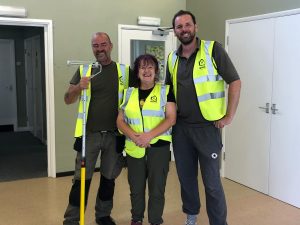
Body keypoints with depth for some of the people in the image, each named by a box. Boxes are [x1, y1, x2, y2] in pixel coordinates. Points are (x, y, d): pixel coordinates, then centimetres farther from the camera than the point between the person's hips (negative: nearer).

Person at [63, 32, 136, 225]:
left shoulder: (124, 71, 3)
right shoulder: (84, 70, 3)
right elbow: (68, 100, 2)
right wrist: (78, 87, -20)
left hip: (114, 135, 1)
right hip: (89, 134, -1)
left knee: (109, 177, 14)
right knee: (82, 178, 2)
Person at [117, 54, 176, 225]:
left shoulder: (165, 91, 1)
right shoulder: (129, 93, 9)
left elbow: (171, 119, -7)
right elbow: (120, 120, 7)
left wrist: (149, 135, -18)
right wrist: (134, 135, -12)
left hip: (158, 146, -2)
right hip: (134, 148, 3)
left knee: (157, 188, 4)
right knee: (136, 187, 12)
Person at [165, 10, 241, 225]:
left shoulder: (213, 49, -7)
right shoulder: (172, 58, 8)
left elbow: (235, 81, -8)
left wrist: (229, 116, -10)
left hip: (207, 126, -5)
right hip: (181, 127, 5)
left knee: (212, 181, 0)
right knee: (186, 176, 16)